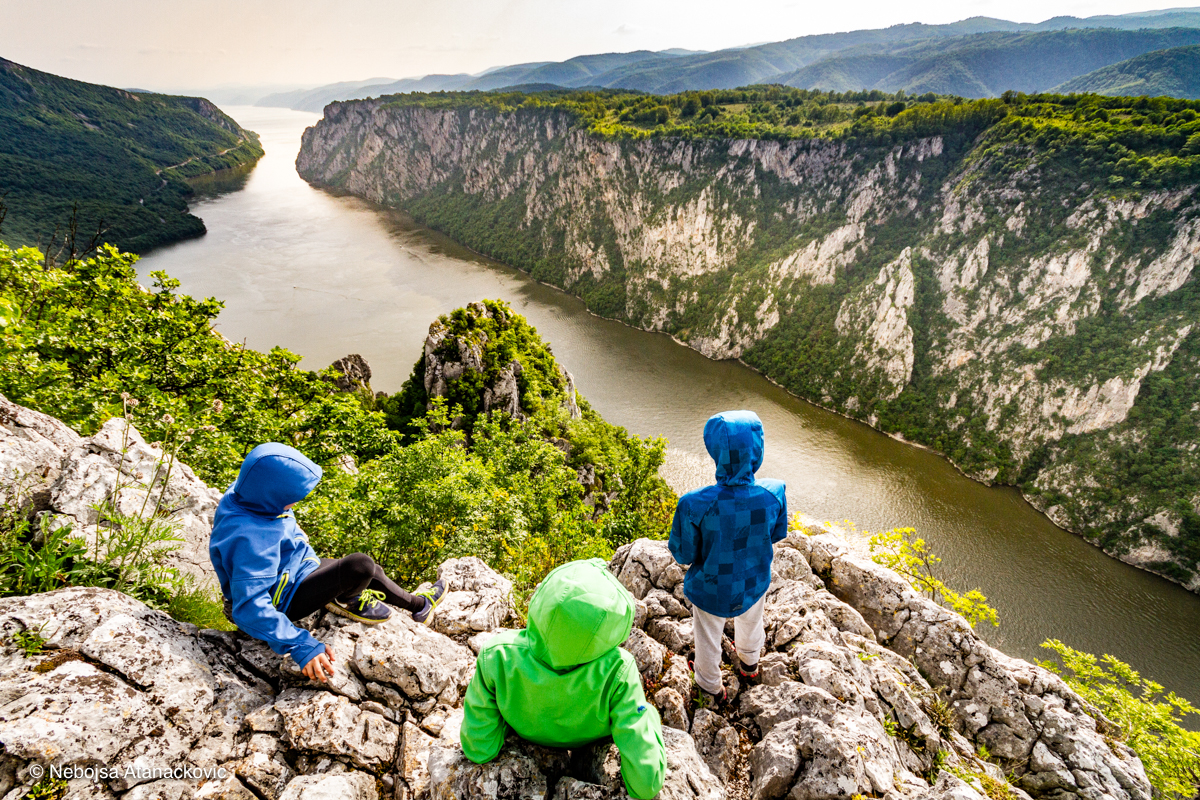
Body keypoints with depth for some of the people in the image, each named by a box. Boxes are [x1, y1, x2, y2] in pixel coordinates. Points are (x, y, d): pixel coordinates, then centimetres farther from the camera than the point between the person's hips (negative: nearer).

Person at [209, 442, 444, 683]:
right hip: (284, 598, -9)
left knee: (371, 572, 15)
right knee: (360, 566, -24)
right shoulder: (250, 540, -40)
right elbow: (251, 608, -41)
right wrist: (301, 646, -45)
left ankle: (418, 604, 36)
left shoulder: (247, 494, -13)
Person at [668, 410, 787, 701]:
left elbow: (683, 554, -22)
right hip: (755, 582, 3)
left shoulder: (695, 505, -39)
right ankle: (749, 665, 67)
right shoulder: (773, 494, -30)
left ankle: (711, 685, 58)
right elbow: (776, 535, -9)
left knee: (708, 636, 29)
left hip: (712, 589, -3)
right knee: (751, 623, 36)